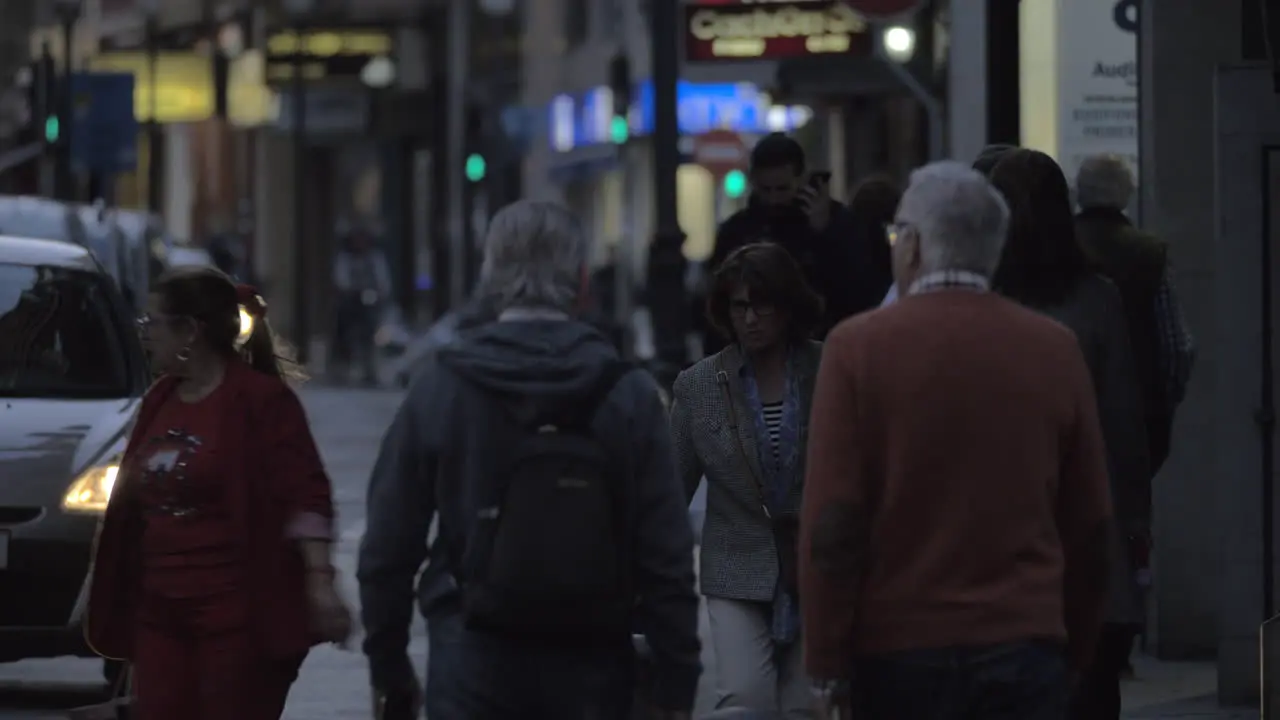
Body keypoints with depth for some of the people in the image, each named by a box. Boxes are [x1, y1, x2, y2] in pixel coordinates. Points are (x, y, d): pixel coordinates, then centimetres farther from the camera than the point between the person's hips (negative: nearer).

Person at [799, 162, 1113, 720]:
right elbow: (1090, 523, 9)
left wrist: (826, 664, -2)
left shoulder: (858, 347, -5)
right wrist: (1075, 650, 19)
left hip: (897, 652, -1)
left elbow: (829, 521, -7)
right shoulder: (1056, 350, 4)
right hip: (1025, 649, 2)